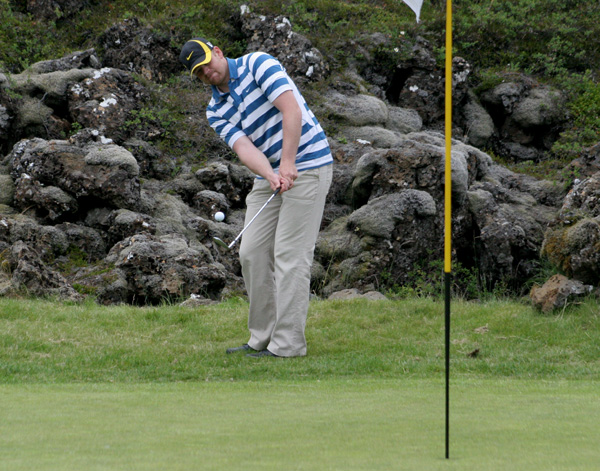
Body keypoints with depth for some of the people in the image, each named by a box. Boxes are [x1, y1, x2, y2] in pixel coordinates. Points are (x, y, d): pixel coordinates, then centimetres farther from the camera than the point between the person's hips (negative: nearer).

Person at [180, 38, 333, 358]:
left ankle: (288, 344, -9)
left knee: (290, 256, -10)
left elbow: (292, 110, -20)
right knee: (252, 253, 4)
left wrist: (288, 164, -26)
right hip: (268, 175, 8)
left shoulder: (258, 64, -10)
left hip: (307, 166, -7)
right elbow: (243, 147, -9)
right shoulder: (215, 112, 8)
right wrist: (270, 175, -29)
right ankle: (262, 338, 13)